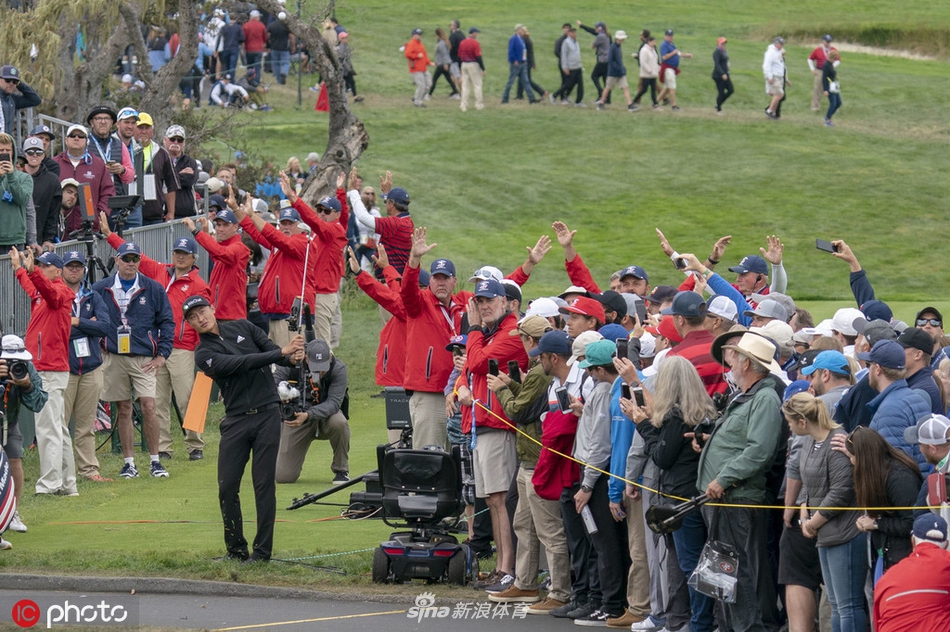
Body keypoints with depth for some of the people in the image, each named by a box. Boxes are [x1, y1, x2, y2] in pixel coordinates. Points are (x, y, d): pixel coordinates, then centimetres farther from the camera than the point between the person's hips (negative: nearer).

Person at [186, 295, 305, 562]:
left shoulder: (242, 328, 10)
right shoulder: (204, 354, -1)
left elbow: (272, 350, 8)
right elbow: (241, 363, -13)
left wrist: (292, 358, -16)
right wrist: (282, 352, -19)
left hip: (267, 413, 0)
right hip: (236, 419, 0)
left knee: (264, 483, -3)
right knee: (227, 487, -5)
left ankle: (262, 550, 0)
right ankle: (236, 550, 9)